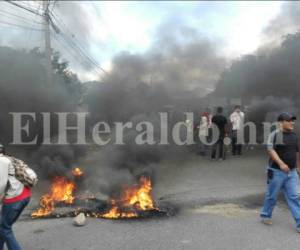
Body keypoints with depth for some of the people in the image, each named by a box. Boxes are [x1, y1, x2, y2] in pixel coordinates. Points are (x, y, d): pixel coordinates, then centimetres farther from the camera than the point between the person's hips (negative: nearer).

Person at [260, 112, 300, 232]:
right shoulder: (275, 134, -11)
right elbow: (271, 150, -20)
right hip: (277, 171, -5)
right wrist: (281, 163, -28)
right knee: (271, 195, 9)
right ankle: (265, 215, 30)